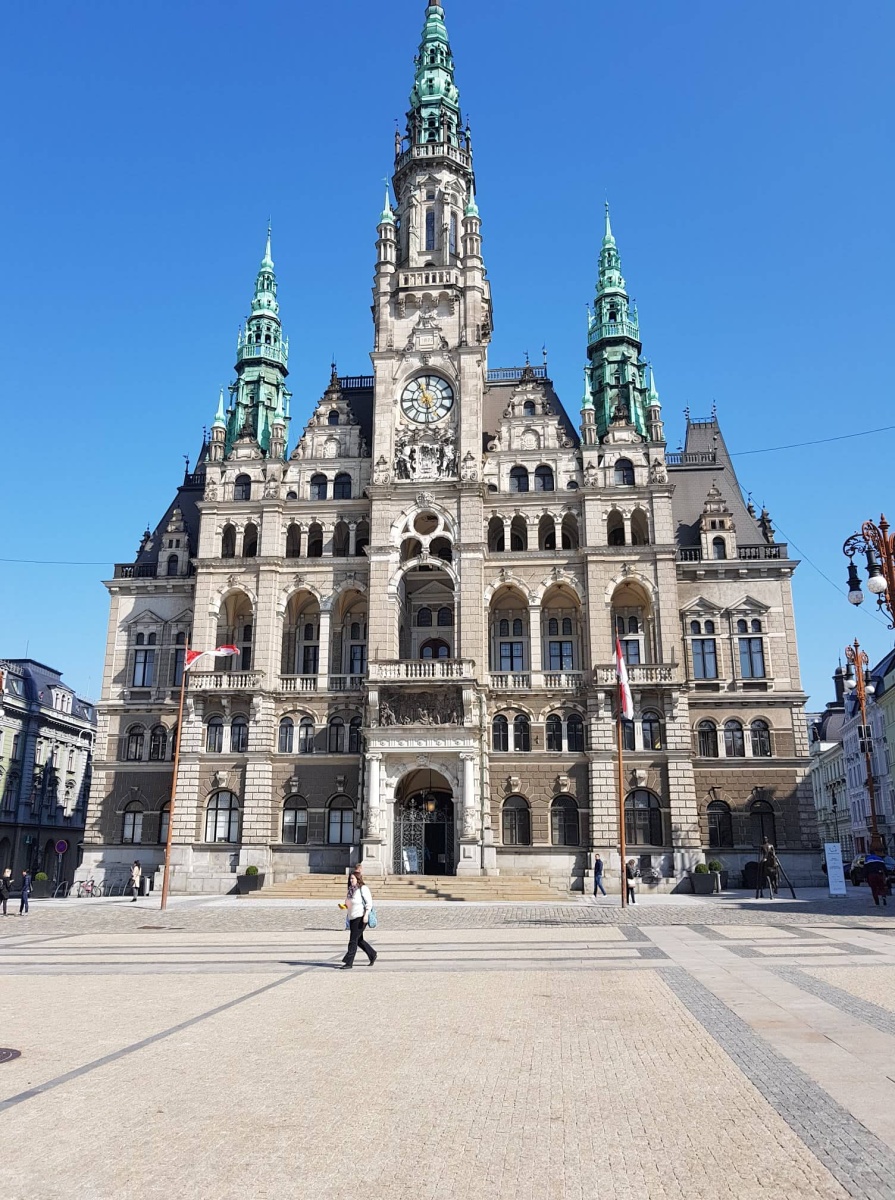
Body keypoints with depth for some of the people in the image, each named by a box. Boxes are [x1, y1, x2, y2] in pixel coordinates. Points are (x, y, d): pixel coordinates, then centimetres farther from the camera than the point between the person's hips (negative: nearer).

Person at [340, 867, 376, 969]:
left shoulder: (363, 888, -11)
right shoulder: (351, 889, 12)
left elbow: (369, 903, -14)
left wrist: (366, 915, -21)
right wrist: (345, 906, 5)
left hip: (360, 918, -9)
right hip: (352, 918, 9)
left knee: (353, 940, -9)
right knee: (359, 940, 15)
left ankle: (349, 963, -5)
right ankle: (372, 955, 31)